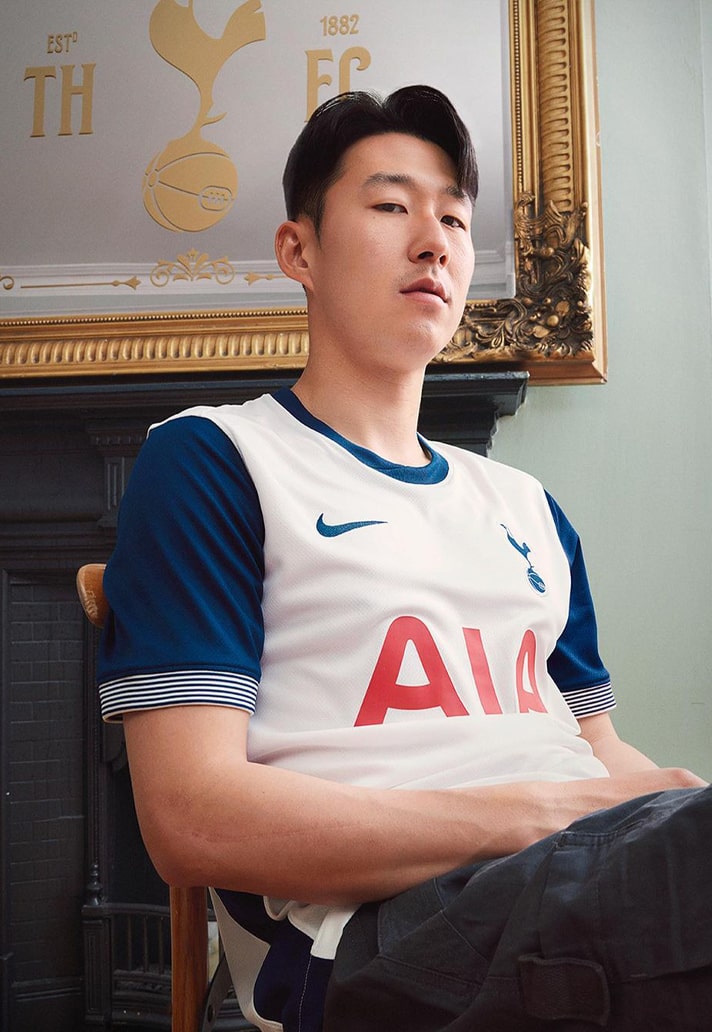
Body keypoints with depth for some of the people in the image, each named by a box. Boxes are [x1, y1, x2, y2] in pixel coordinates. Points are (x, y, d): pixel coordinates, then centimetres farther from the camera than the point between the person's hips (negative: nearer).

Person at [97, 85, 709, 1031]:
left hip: (588, 884, 7)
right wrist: (548, 813, -13)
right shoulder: (213, 459, 1)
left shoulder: (525, 505, 22)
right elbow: (193, 820, -10)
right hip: (378, 931, -6)